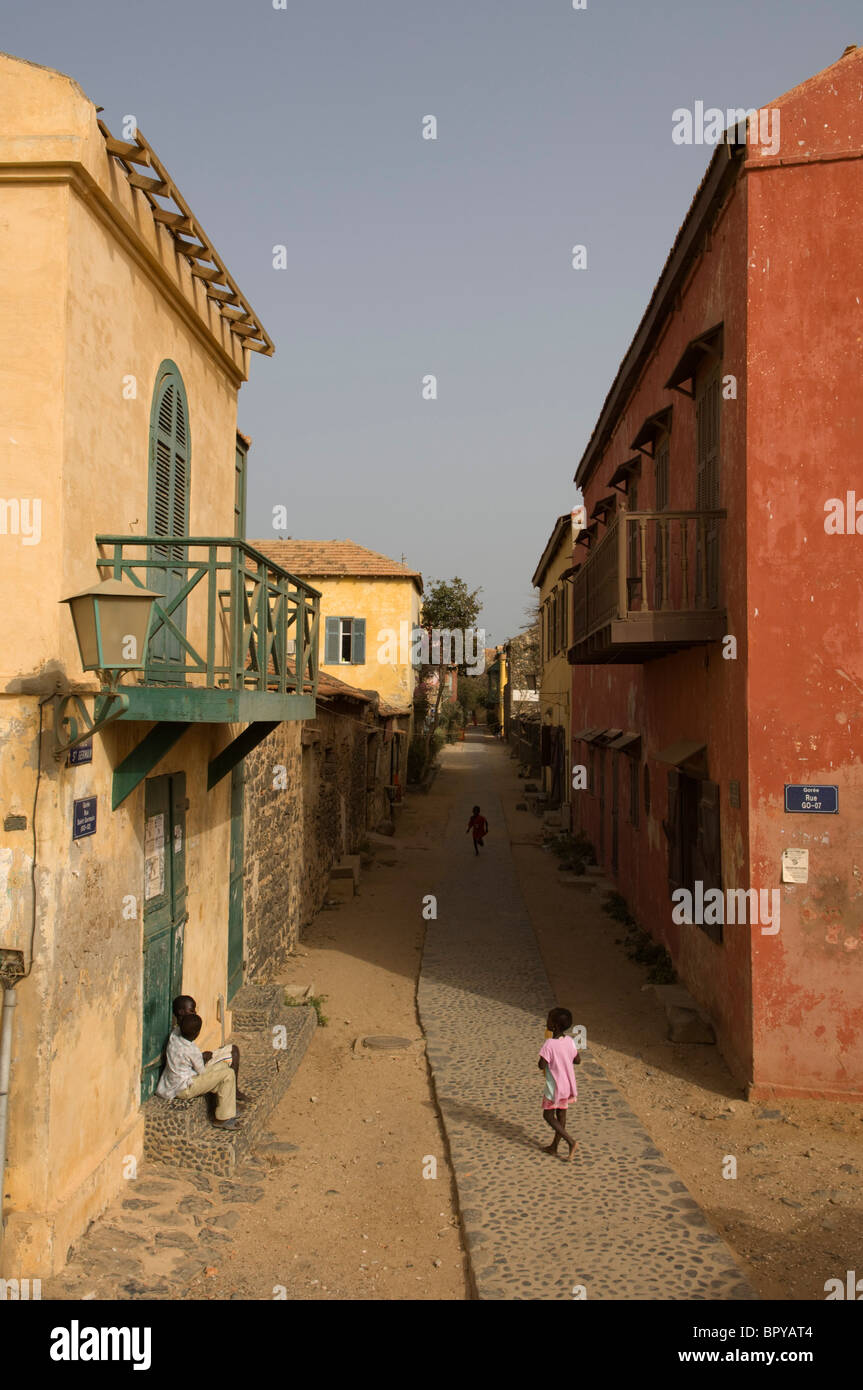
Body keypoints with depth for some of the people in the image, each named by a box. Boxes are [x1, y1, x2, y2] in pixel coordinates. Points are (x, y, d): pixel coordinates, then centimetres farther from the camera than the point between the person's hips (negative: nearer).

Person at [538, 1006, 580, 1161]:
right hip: (568, 1085, 6)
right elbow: (577, 1061, 5)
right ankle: (554, 1146, 30)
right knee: (561, 1115, 17)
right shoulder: (570, 1041, -6)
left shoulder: (549, 1044, -25)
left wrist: (542, 1058, -4)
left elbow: (542, 1066, -23)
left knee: (548, 1116, 9)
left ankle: (571, 1141, -4)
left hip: (554, 1086, -6)